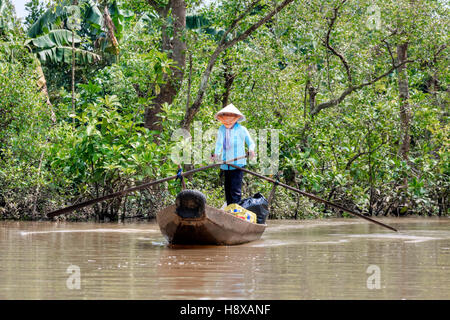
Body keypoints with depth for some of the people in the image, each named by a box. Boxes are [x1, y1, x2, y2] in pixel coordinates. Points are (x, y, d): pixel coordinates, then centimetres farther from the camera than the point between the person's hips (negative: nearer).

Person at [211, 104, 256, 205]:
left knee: (235, 190, -13)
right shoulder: (221, 129, 8)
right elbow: (219, 143, 10)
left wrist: (251, 150, -20)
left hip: (238, 164, -5)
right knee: (227, 189, 14)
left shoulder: (241, 129, -4)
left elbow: (250, 142, 2)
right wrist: (216, 154, -10)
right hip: (226, 165, 5)